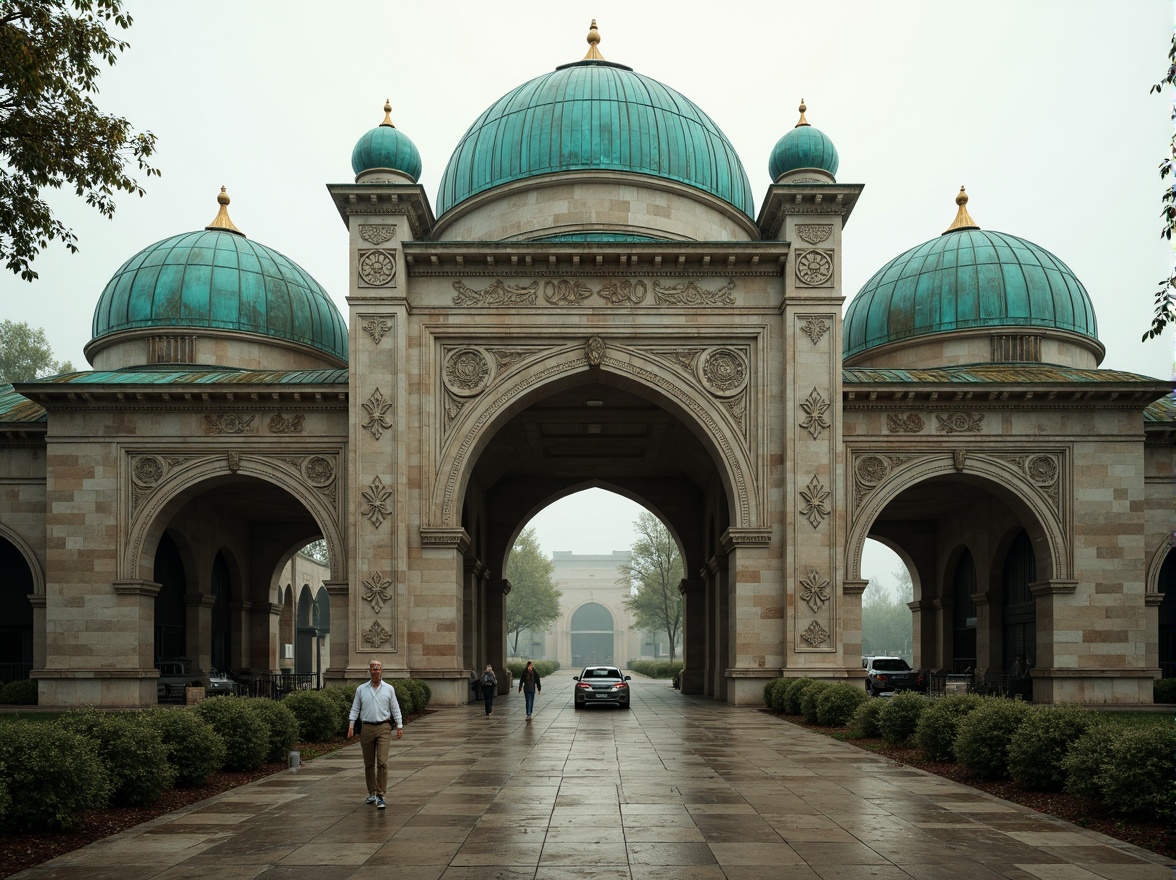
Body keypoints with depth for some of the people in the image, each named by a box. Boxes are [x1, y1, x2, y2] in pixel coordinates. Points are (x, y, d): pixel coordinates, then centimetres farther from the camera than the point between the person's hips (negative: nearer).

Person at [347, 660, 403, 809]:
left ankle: (380, 796, -13)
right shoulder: (361, 689, 8)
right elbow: (355, 709, 10)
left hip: (383, 728, -2)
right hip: (366, 728, 2)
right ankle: (371, 793, 22)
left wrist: (399, 726, 2)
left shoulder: (389, 689, 6)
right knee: (369, 763, 8)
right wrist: (351, 726, 0)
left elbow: (395, 709, 9)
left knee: (382, 762, -12)